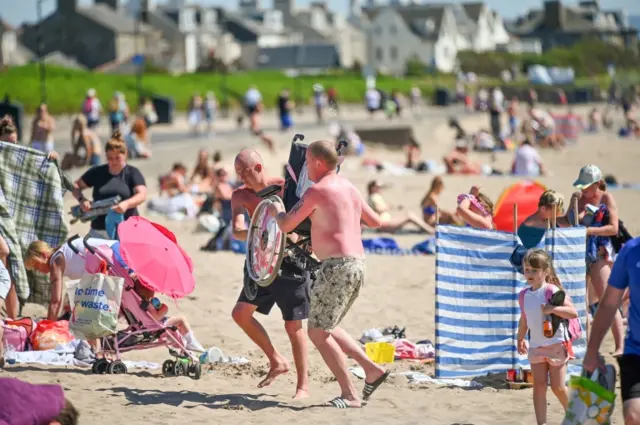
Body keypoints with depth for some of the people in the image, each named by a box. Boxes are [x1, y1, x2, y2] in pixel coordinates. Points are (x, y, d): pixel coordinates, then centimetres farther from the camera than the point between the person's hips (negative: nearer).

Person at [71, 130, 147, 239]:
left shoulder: (132, 173, 2)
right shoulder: (97, 172, 10)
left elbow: (142, 195, -11)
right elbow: (76, 186, 15)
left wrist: (127, 203, -31)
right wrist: (82, 199, -7)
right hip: (99, 230, 2)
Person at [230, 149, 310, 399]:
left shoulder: (284, 188, -13)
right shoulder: (240, 196, -1)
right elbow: (237, 231, -14)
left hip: (289, 261, -5)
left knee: (293, 325, -4)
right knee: (240, 313, -2)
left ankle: (303, 385, 4)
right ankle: (277, 362, 14)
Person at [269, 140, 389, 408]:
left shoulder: (317, 190, -9)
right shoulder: (349, 188, 16)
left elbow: (286, 226, -3)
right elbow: (376, 222, 29)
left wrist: (277, 210, 18)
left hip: (337, 265, -9)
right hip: (357, 265, 9)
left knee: (318, 332, -5)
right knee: (325, 329, 19)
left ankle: (350, 395, -10)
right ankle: (372, 370, 11)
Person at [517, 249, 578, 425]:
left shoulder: (552, 291, -14)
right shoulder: (524, 295, 5)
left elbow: (573, 313, -19)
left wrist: (553, 308, -30)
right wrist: (520, 339, 19)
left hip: (556, 344, -5)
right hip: (536, 347, 5)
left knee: (558, 387, 0)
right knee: (539, 385, 0)